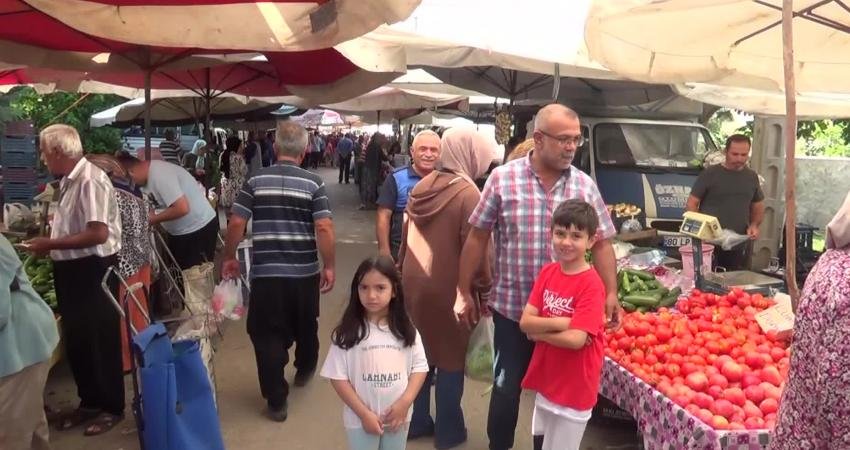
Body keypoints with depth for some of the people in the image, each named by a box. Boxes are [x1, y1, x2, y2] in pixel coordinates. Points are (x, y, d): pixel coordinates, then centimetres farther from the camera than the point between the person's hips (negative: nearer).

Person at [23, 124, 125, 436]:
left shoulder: (90, 180, -20)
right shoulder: (69, 181, 9)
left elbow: (98, 234, -26)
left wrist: (51, 244, -18)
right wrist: (48, 243, 7)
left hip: (93, 270, -9)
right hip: (73, 269, 9)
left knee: (100, 340, 5)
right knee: (76, 340, 19)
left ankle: (111, 407, 21)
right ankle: (90, 401, 35)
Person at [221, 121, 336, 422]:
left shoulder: (256, 180, -2)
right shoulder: (313, 183, -5)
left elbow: (236, 223, -4)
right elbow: (324, 228, -13)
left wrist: (229, 257, 10)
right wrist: (329, 266, -3)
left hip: (265, 272, -1)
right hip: (305, 271, 1)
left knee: (268, 335, 9)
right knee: (305, 326, 24)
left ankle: (277, 401, 13)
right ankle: (305, 370, 47)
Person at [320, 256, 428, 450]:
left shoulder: (406, 329, -6)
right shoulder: (348, 332, -14)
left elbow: (420, 367, -1)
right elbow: (338, 377, -11)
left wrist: (405, 402, -14)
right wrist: (364, 413, -14)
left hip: (398, 416, 2)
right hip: (360, 419, -2)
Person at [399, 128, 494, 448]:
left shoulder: (422, 186, 4)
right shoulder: (467, 192, -17)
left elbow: (407, 238, 10)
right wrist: (485, 291, -7)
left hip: (414, 283, 7)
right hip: (447, 288, -7)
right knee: (450, 358, 8)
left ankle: (416, 422, 30)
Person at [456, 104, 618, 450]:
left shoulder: (585, 186, -1)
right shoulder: (502, 178, -8)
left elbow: (601, 243, 4)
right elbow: (477, 238, -2)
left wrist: (611, 292, -7)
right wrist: (465, 292, 0)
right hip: (511, 308, -2)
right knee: (506, 389, 11)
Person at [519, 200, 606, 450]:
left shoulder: (591, 285, -20)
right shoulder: (547, 272, -1)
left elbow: (576, 339, -28)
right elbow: (525, 321, -6)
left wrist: (540, 331, -13)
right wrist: (559, 323, -21)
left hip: (574, 386, -6)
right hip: (547, 378, 6)